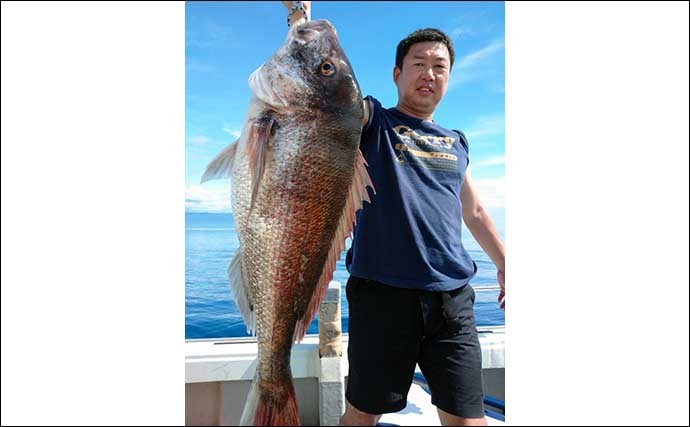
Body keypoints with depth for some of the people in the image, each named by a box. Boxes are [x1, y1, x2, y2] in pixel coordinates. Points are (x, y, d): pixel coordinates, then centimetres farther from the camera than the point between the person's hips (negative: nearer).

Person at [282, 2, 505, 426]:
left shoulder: (457, 143, 18)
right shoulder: (371, 120, 5)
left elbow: (475, 212, 25)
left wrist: (504, 265, 24)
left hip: (453, 298, 4)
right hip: (382, 292, -3)